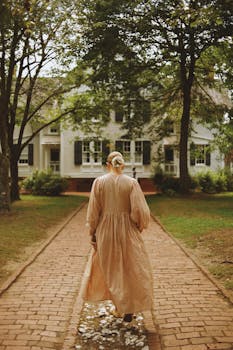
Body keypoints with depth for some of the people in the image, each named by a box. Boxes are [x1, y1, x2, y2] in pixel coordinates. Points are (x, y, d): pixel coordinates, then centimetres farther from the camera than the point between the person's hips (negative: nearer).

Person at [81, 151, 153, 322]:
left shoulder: (99, 182, -6)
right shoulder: (131, 183, -10)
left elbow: (93, 212, -4)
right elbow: (139, 211, -12)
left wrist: (93, 232, 6)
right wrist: (139, 227, 6)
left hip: (105, 231, 2)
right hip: (127, 231, -1)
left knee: (107, 266, 20)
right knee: (129, 269, 12)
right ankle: (128, 309, 17)